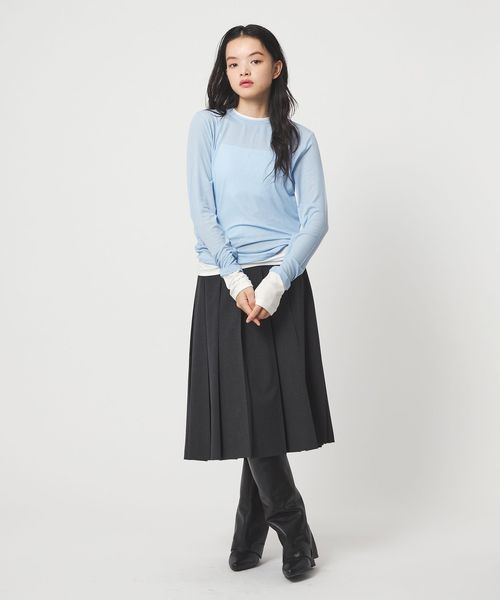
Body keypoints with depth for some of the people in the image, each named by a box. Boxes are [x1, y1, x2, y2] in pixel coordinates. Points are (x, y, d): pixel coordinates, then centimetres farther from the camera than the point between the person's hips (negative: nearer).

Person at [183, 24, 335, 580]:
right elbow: (201, 210, 0)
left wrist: (275, 283, -15)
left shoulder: (299, 139, 10)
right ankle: (293, 530, 13)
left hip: (282, 281, 0)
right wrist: (237, 281, -12)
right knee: (245, 407, -3)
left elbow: (316, 217, -1)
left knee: (271, 406, -3)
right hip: (223, 283, 0)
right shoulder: (208, 126, 9)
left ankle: (250, 532, 14)